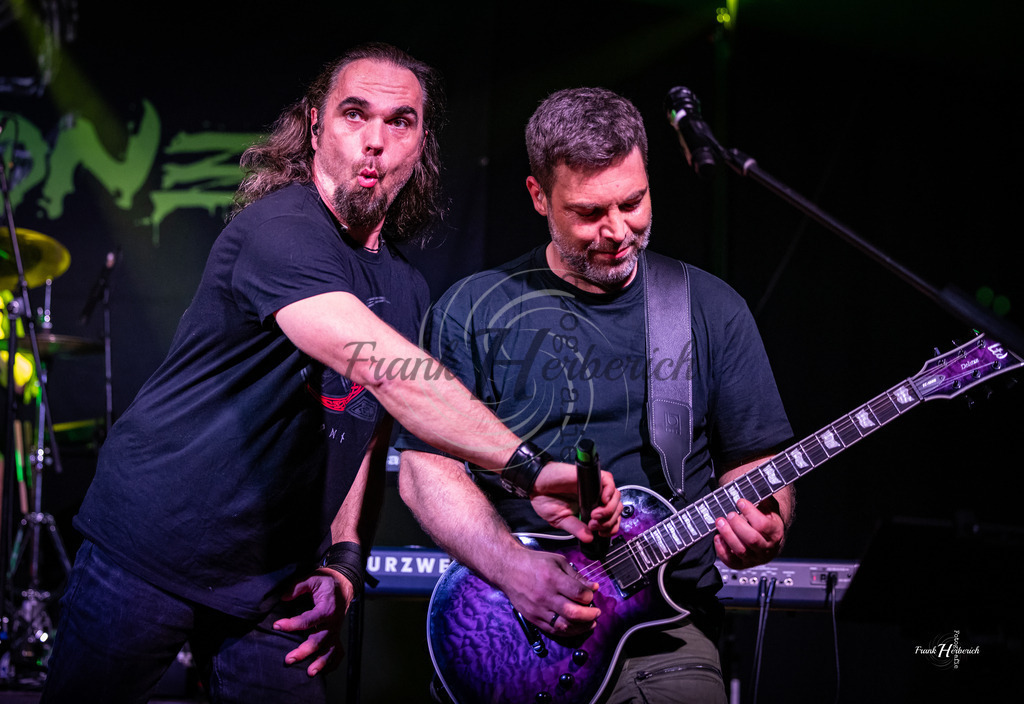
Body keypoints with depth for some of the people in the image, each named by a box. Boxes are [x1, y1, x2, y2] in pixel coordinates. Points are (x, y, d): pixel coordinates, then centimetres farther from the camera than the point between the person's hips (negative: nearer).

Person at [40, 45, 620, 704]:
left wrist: (343, 563, -3)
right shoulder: (279, 228, -20)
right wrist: (528, 468, -37)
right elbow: (388, 371, -33)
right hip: (148, 553, -6)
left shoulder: (406, 289, 8)